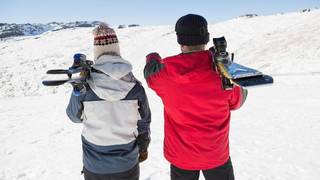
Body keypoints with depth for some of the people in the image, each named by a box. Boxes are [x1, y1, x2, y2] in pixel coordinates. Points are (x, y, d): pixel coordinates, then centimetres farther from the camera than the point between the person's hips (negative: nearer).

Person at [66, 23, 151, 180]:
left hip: (95, 167, 0)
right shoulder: (135, 86, -17)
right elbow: (143, 124, -4)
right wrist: (143, 148, 14)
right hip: (128, 165, 0)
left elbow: (74, 116, 0)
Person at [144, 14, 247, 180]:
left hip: (180, 156, 2)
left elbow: (151, 72, 8)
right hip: (216, 155, -1)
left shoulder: (165, 73, -18)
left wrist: (152, 58, 29)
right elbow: (237, 101, -2)